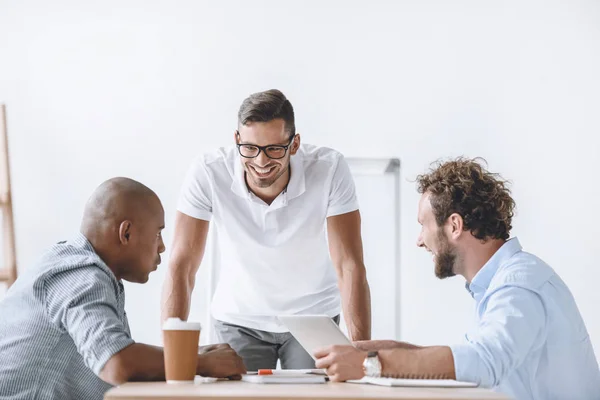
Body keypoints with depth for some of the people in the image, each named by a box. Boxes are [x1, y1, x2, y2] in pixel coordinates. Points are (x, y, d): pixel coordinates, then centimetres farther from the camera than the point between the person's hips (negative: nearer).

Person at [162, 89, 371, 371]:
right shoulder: (207, 175, -24)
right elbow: (181, 268, -21)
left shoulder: (330, 169, -24)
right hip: (239, 320, 0)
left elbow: (350, 267, -25)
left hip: (313, 316, 0)